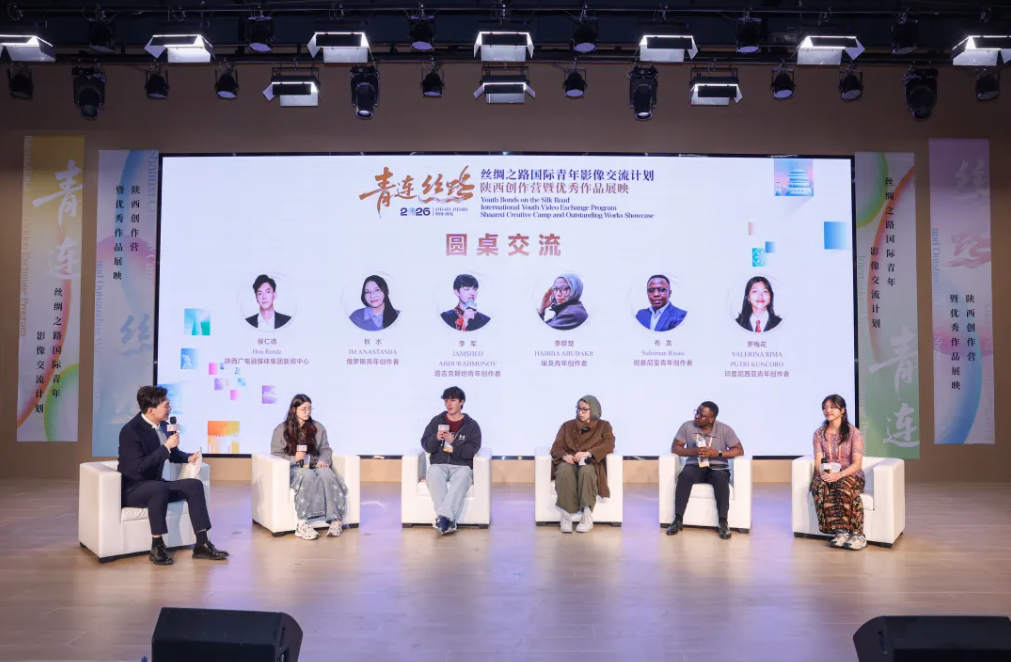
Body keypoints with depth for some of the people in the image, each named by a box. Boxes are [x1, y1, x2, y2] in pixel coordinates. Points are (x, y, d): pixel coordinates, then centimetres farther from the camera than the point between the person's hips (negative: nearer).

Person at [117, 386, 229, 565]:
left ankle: (201, 545, -12)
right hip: (132, 489, -8)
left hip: (155, 486, 8)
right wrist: (166, 446, -27)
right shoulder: (130, 431, -21)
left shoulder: (162, 425, 3)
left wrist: (189, 457, -4)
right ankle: (157, 547, -26)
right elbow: (140, 466, -29)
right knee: (160, 488, -38)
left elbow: (172, 454, 17)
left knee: (194, 485, -10)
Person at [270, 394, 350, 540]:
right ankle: (303, 524, -40)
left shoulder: (318, 427, 15)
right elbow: (276, 454, 3)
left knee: (327, 474, -35)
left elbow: (326, 449, 15)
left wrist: (323, 460, -7)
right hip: (293, 468, -3)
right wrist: (294, 458, -15)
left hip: (314, 466, 3)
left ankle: (335, 520, -37)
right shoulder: (281, 429, 6)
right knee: (308, 476, -39)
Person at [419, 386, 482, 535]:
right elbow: (426, 445, 8)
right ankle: (449, 520, -42)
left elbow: (471, 451, -5)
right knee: (434, 475, -35)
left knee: (462, 476, -38)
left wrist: (454, 442, -18)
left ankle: (443, 516, -49)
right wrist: (436, 438, -13)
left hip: (462, 466, -1)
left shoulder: (472, 425, 5)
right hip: (439, 464, 1)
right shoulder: (436, 421, 12)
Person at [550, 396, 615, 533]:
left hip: (591, 463, -1)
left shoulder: (603, 425, 14)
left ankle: (587, 516, -39)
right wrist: (564, 455, -17)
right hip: (569, 462, 1)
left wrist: (587, 453, -20)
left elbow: (609, 446, -4)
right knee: (565, 471, -37)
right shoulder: (567, 425, 19)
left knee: (586, 471, -39)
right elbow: (556, 447, 8)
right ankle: (566, 516, -37)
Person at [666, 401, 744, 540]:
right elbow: (675, 448, -3)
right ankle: (678, 520, -28)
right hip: (695, 466, 1)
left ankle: (723, 523, -28)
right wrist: (694, 451, -21)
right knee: (684, 476, -34)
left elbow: (739, 450, -8)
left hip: (718, 468, -1)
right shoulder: (687, 426, -2)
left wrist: (717, 453, -22)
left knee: (720, 479, -37)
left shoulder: (725, 429, -5)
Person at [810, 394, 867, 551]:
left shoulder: (854, 433, -3)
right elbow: (818, 461, 0)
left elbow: (857, 464, -11)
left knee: (844, 486, -38)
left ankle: (857, 534, -31)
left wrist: (839, 475, -29)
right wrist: (823, 472, -24)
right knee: (819, 486, -34)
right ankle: (840, 531, -34)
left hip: (851, 475, -2)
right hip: (828, 476, 2)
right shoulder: (819, 433, 8)